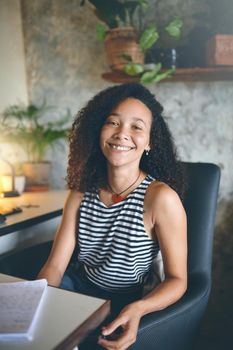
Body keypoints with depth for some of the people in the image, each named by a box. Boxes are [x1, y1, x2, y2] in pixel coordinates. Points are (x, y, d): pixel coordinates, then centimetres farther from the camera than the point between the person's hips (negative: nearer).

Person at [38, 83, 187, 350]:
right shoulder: (80, 194, -4)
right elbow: (56, 265, -4)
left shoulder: (161, 198, -19)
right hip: (75, 286, 4)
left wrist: (137, 309, -31)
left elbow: (177, 279, -13)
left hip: (120, 308, -4)